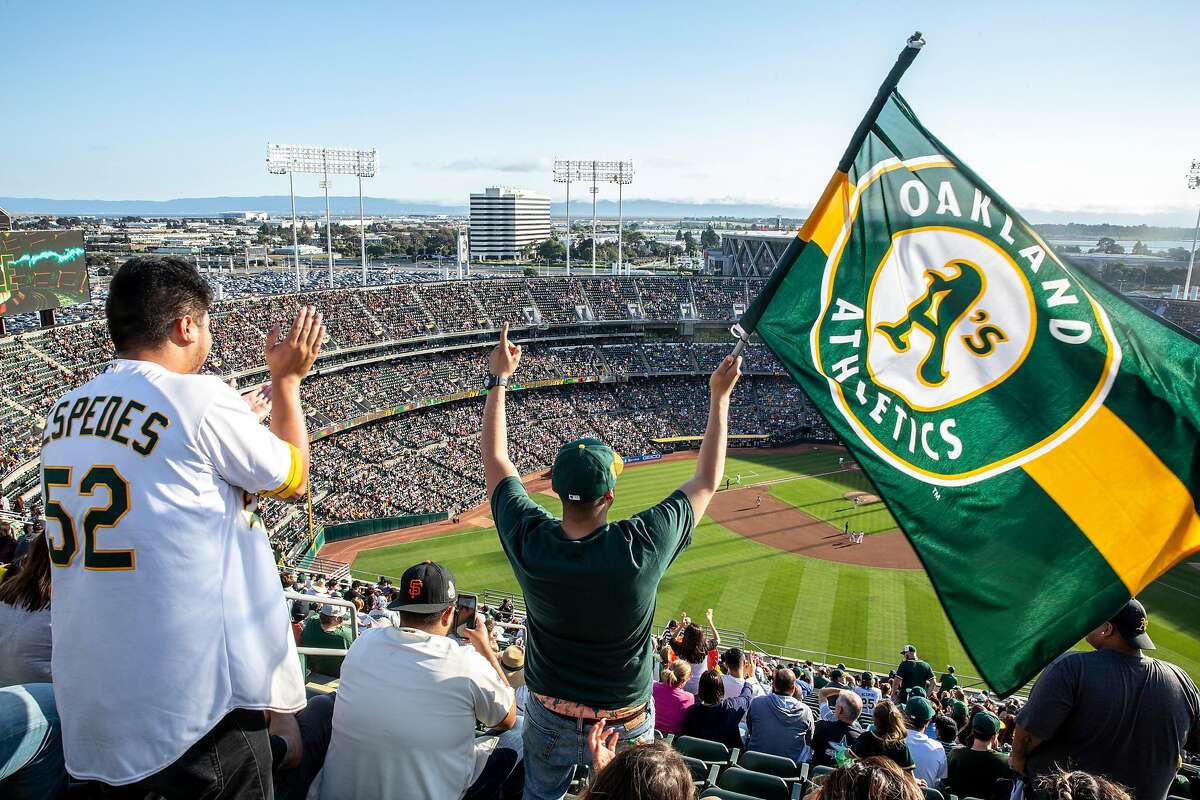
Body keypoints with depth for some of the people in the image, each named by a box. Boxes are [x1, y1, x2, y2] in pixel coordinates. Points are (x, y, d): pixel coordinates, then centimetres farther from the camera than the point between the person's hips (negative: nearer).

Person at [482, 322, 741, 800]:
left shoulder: (528, 542, -25)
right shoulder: (639, 548, -31)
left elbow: (495, 460, -8)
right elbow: (706, 484, -15)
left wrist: (498, 379, 0)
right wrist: (719, 397, -6)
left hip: (549, 709, 2)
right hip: (624, 718, -1)